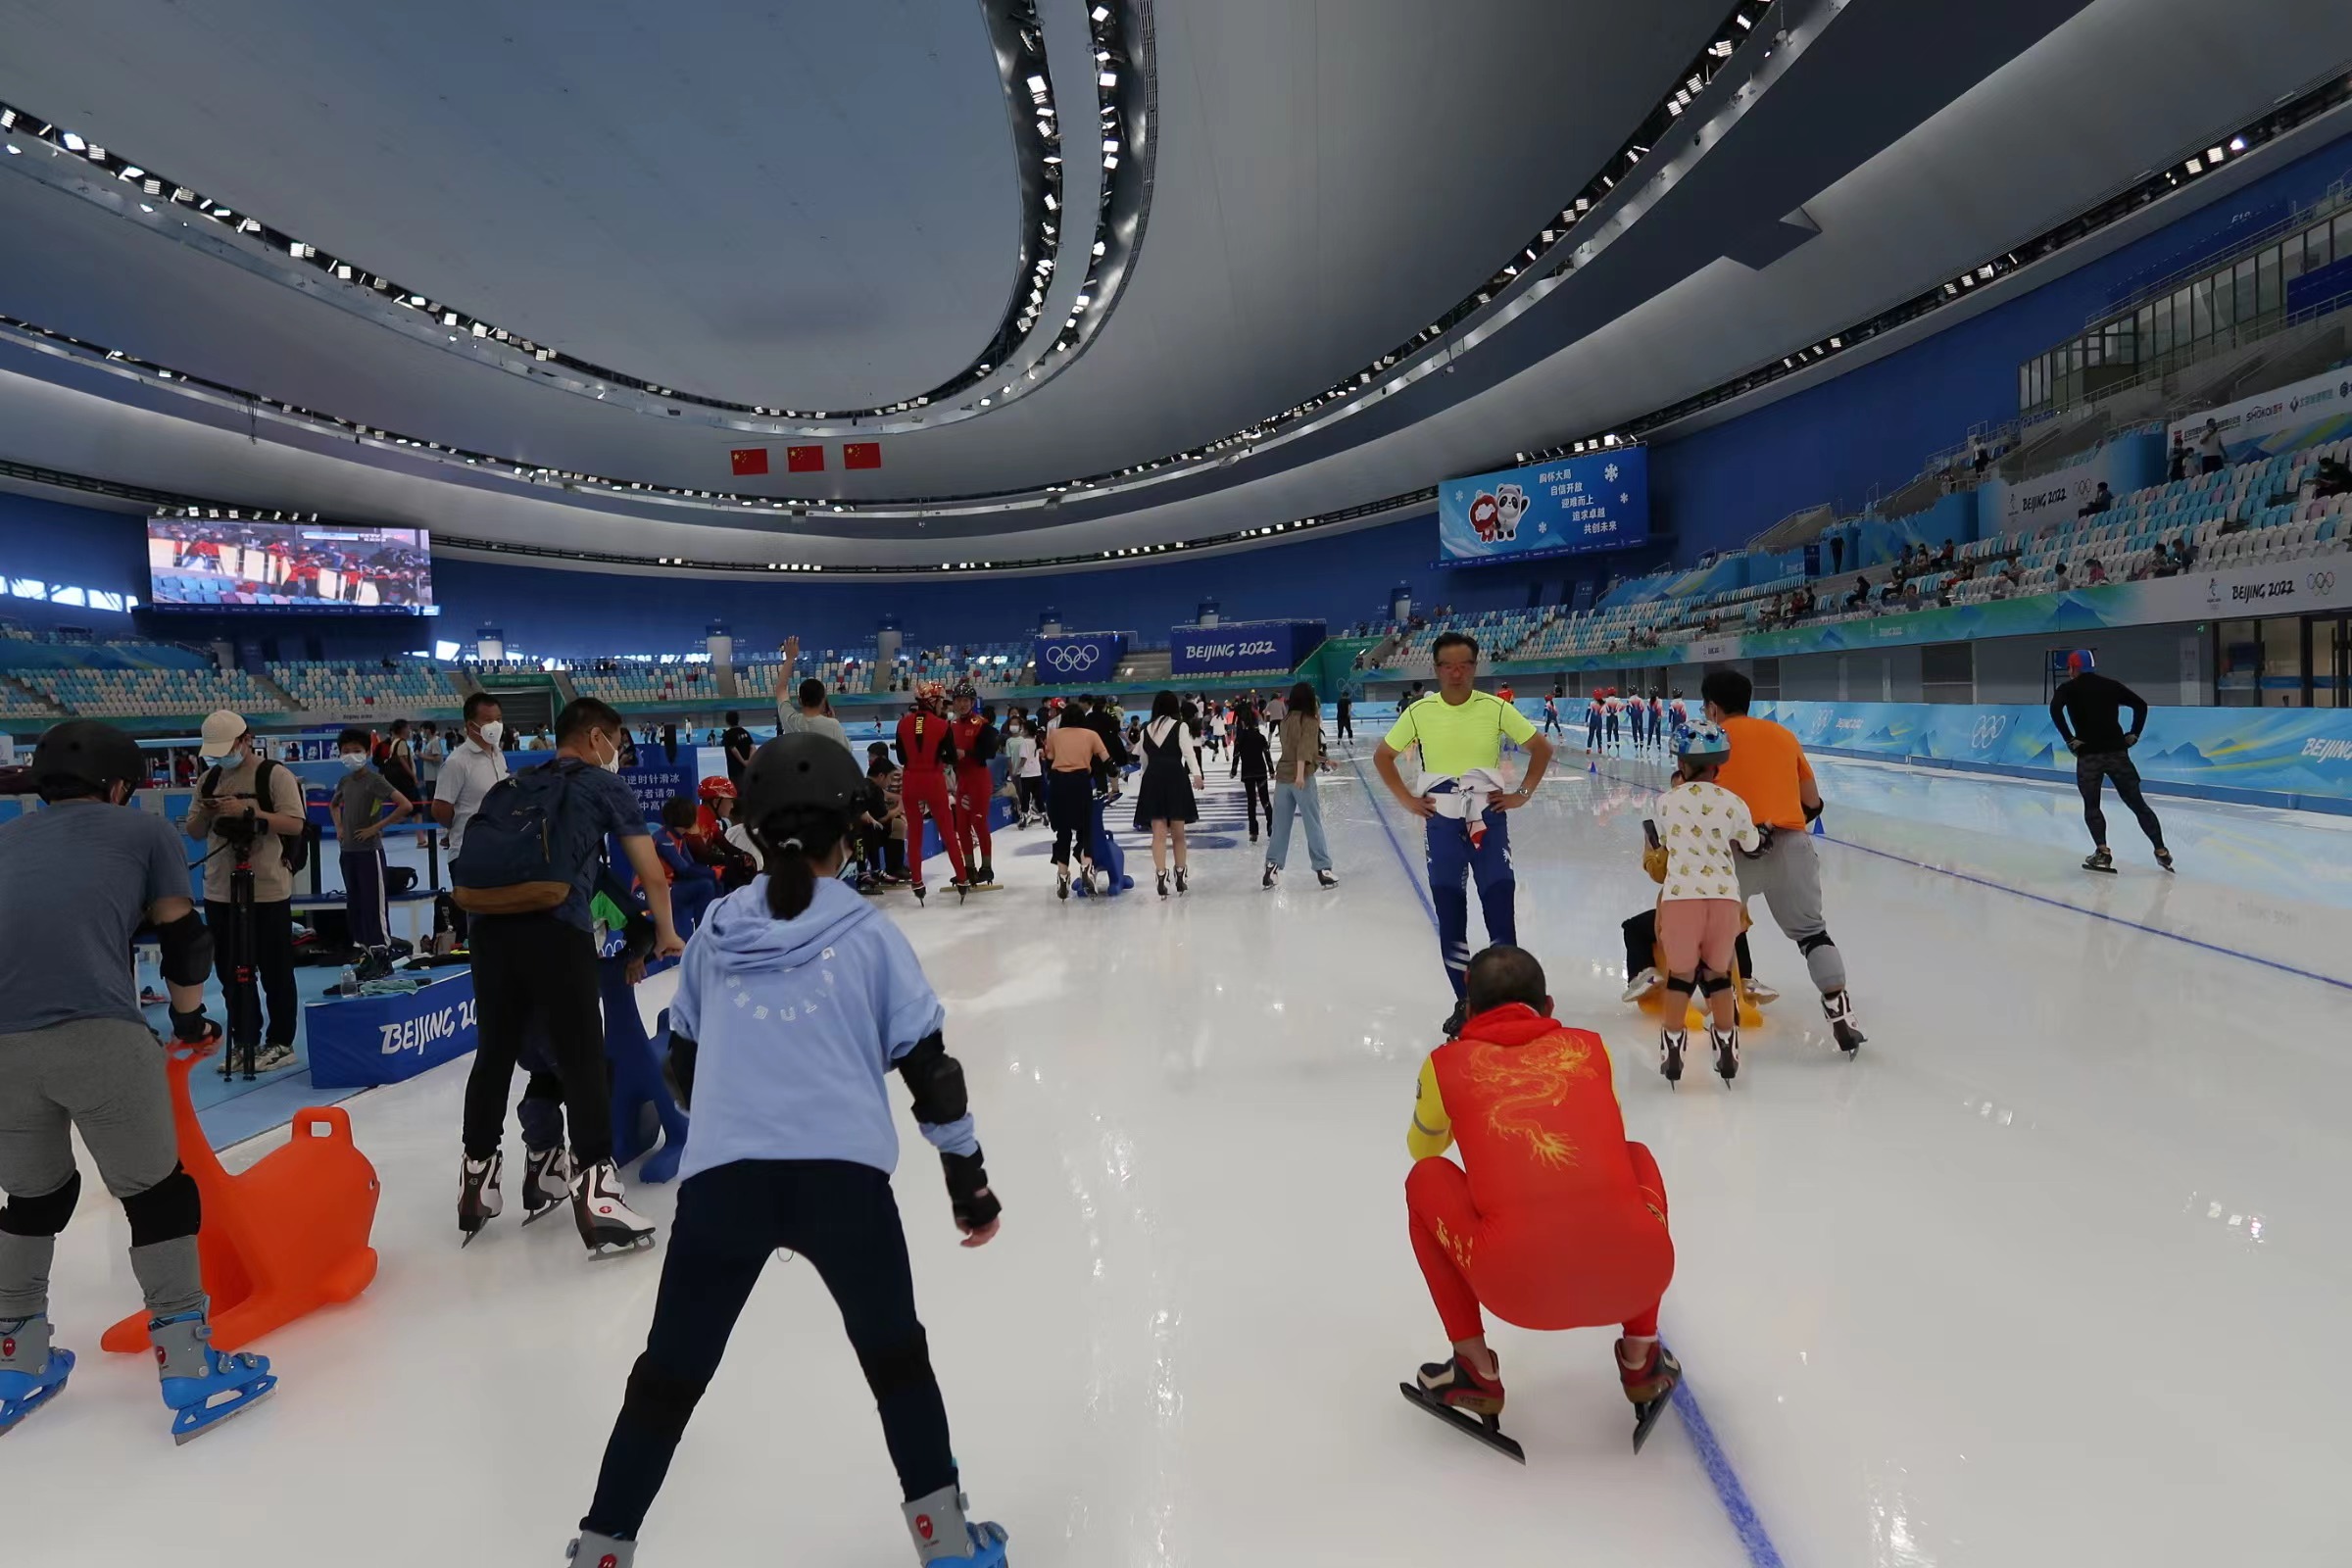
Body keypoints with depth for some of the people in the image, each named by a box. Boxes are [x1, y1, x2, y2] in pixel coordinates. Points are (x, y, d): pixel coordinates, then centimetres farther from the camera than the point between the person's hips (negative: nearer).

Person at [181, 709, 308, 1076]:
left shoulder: (275, 775, -8)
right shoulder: (209, 779, 11)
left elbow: (295, 824, -15)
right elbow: (194, 832, 14)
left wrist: (248, 811, -22)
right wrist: (204, 813, -7)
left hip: (267, 890, -6)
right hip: (219, 891, 6)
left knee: (275, 972, 3)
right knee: (231, 972, 13)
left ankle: (280, 1043, 12)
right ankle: (244, 1041, 24)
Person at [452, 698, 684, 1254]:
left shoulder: (514, 786, 28)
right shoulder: (603, 784, 14)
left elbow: (481, 857, 25)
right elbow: (652, 876, 14)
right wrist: (666, 935, 29)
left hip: (489, 923, 5)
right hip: (554, 926, -5)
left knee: (495, 1052, 18)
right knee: (582, 1059, -2)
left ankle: (477, 1180, 29)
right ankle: (595, 1196, -5)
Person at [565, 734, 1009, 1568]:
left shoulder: (714, 930, 11)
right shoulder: (867, 933, 3)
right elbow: (928, 1068, 2)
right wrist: (968, 1176, 12)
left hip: (720, 1179, 2)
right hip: (843, 1176, -1)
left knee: (670, 1373, 18)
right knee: (894, 1353, 19)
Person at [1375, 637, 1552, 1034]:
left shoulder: (1496, 709, -6)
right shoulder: (1419, 712, -3)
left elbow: (1542, 748, 5)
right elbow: (1383, 756, 9)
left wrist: (1523, 794, -1)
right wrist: (1407, 799, 2)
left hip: (1489, 820, -1)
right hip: (1441, 823, 1)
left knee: (1501, 914, -4)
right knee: (1450, 918, 7)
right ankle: (1465, 1002, 21)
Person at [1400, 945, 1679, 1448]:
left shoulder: (1447, 1063, 15)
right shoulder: (1589, 1046, 21)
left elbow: (1422, 1147, 37)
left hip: (1519, 1288, -2)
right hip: (1638, 1272, 3)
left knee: (1426, 1179, 25)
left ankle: (1477, 1371, 22)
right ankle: (1642, 1359, 29)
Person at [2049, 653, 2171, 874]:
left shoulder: (2068, 688, 2)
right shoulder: (2111, 685, 14)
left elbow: (2055, 708, -16)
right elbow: (2141, 704, 12)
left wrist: (2069, 739, -12)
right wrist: (2133, 734, 12)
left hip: (2088, 754, -3)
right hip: (2117, 751, 3)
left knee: (2091, 805, 10)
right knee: (2137, 803, 11)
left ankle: (2103, 852, -3)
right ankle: (2161, 851, 10)